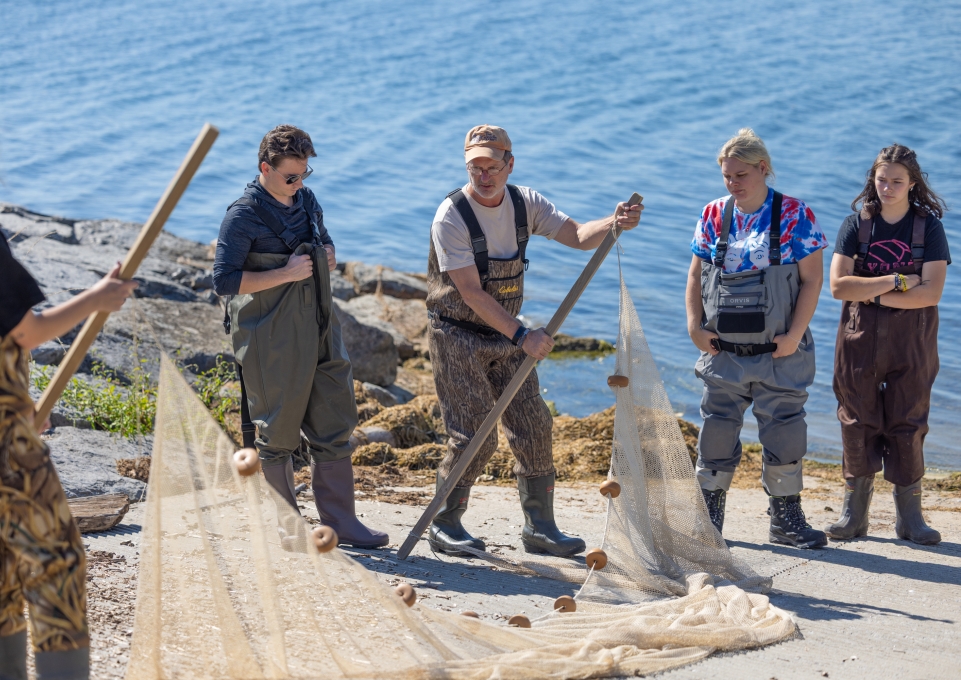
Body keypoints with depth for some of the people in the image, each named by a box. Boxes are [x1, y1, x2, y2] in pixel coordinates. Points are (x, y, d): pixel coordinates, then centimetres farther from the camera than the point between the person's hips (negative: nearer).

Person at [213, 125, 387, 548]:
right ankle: (282, 526, 16)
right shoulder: (244, 215, -12)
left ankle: (339, 521, 17)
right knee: (275, 433, 3)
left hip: (318, 330, 7)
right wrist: (285, 274, -20)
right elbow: (224, 280, -16)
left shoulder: (306, 201, 10)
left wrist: (328, 256, 2)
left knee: (334, 426, 8)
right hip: (270, 339, -7)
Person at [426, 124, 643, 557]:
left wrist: (613, 224, -26)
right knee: (474, 436, -9)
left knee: (533, 426, 3)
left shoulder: (524, 203, 0)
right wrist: (522, 336, -29)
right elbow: (470, 292, -23)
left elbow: (576, 235, -4)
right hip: (457, 338, -6)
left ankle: (539, 528, 13)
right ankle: (443, 525, 8)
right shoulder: (451, 216, -19)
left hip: (506, 335, 6)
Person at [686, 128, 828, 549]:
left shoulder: (794, 215, -5)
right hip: (724, 351, 3)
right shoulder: (714, 216, 5)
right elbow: (696, 275, 9)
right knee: (717, 431, 7)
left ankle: (785, 519, 14)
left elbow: (812, 280, -6)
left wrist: (794, 335, -12)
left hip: (779, 354, -3)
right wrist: (695, 326, -2)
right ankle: (708, 518, 18)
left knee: (783, 433, 2)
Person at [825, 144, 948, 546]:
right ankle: (854, 512, 10)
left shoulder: (929, 227, 0)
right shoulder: (856, 225, 2)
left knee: (908, 423, 1)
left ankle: (909, 516, 9)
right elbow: (837, 285, -9)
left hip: (911, 340, -1)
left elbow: (931, 292, -11)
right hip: (860, 337, 1)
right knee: (858, 421, 2)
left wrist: (874, 296, -14)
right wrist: (896, 281, -13)